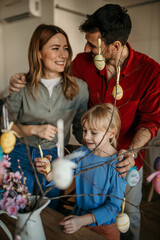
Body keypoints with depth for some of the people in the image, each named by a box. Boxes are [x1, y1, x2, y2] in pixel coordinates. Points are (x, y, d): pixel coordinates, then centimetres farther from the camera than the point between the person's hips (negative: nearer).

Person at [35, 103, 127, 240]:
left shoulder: (118, 165, -24)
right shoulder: (81, 153, -10)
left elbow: (114, 206, -21)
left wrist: (82, 220, -28)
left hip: (105, 226, -4)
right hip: (79, 216, 4)